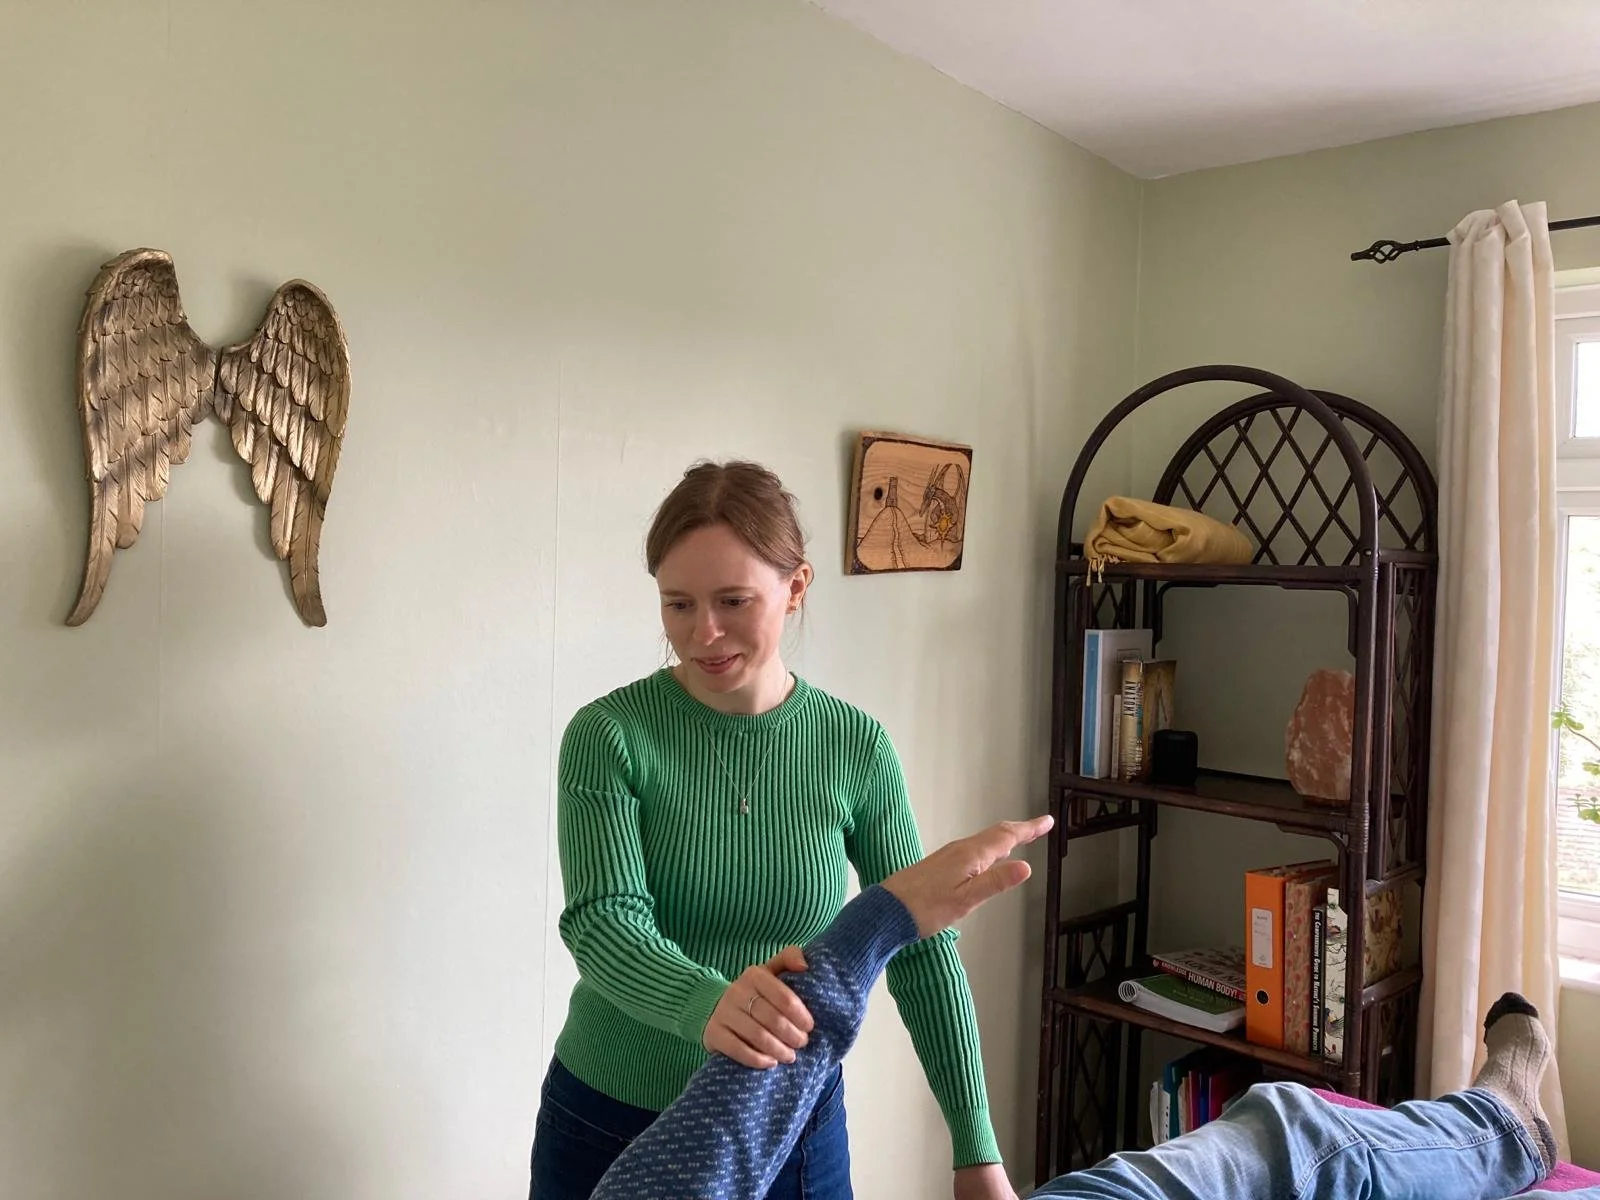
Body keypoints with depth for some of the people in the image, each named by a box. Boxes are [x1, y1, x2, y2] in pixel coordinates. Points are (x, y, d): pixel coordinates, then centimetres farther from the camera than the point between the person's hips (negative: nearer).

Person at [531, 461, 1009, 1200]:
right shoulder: (609, 735, -15)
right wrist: (707, 1006, -45)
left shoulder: (855, 747, -9)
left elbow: (921, 945, -4)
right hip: (612, 1127, -1)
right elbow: (603, 924, -25)